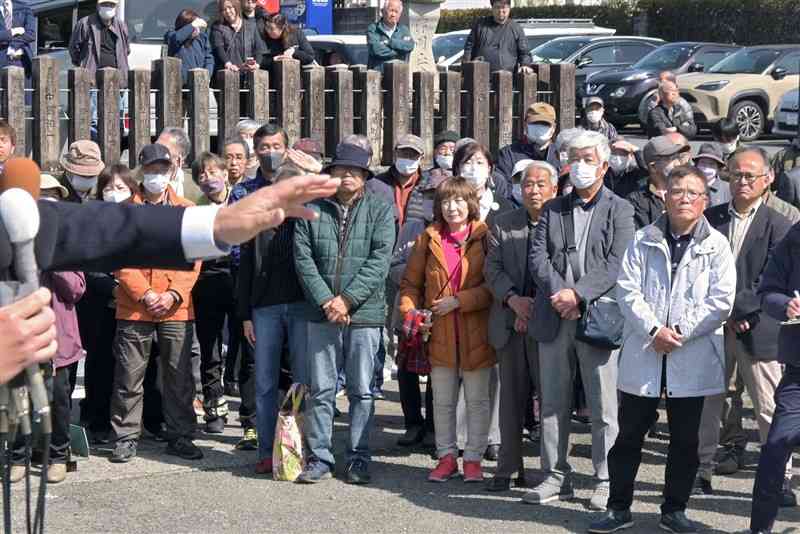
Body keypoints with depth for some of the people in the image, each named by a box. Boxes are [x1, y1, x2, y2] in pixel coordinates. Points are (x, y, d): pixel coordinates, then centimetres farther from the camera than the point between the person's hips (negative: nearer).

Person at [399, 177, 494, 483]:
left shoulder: (485, 237, -5)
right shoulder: (429, 239, 6)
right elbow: (410, 282, 13)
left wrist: (459, 301, -15)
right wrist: (410, 309, -4)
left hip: (476, 334, -3)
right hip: (439, 334, 3)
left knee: (477, 400, 6)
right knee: (442, 402, 11)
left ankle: (473, 458, 17)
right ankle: (447, 457, 22)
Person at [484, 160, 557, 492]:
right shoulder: (503, 224, 10)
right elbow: (492, 269, 4)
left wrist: (537, 308, -12)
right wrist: (515, 300, -11)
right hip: (510, 324, 4)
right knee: (511, 398, 9)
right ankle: (508, 468, 17)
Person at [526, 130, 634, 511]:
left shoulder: (619, 210, 3)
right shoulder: (553, 209, 15)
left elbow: (616, 264, -8)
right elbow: (537, 257, 4)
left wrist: (578, 294, -17)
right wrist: (558, 294, -12)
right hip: (554, 318, 4)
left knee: (603, 407, 0)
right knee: (553, 404, 9)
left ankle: (606, 481, 8)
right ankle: (556, 478, 17)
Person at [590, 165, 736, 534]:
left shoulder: (716, 246, 1)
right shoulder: (643, 241, 5)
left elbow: (721, 300, -6)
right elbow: (627, 289, -2)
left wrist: (681, 332, -13)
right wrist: (654, 331, -14)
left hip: (692, 358, -1)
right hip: (643, 355, 1)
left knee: (685, 440, 8)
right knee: (628, 435, 5)